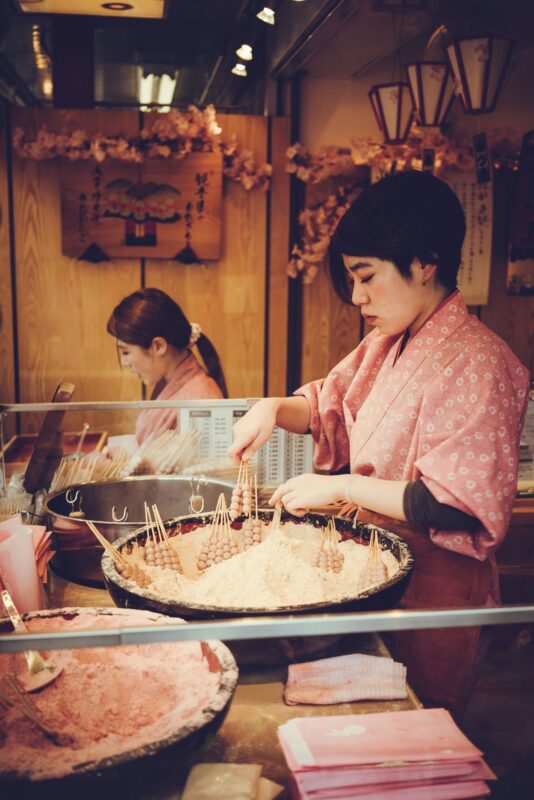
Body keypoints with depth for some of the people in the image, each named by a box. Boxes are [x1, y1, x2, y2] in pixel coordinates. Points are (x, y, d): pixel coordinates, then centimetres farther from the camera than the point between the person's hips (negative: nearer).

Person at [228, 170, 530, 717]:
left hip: (433, 585, -8)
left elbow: (452, 506, -28)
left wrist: (339, 487, -21)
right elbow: (329, 406, 19)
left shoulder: (474, 361, -22)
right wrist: (275, 408, -2)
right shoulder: (386, 344, 5)